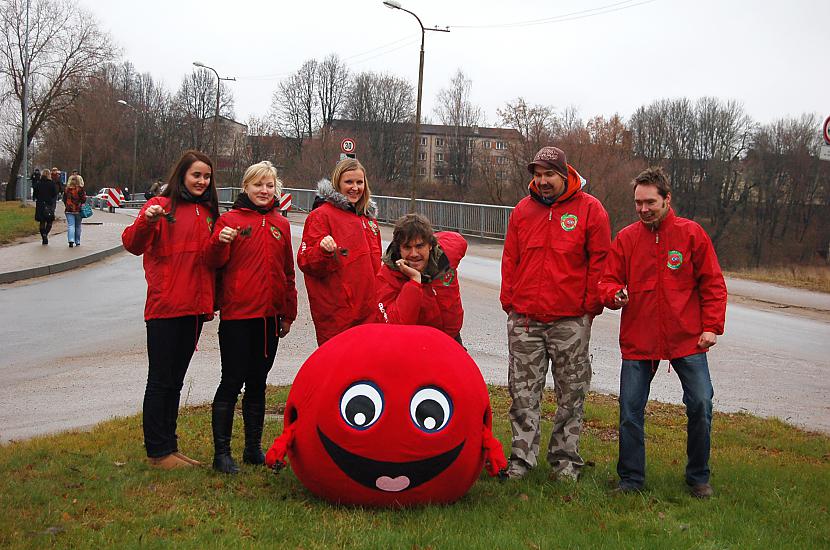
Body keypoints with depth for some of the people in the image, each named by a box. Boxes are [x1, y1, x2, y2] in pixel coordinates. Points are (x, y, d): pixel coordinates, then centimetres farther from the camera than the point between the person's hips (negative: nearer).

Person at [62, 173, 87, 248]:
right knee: (78, 226, 12)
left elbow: (64, 199, 9)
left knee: (70, 226, -2)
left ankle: (71, 240, -21)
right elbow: (83, 199, -10)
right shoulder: (80, 189, -10)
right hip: (78, 210, -1)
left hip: (69, 210, 1)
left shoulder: (66, 189, 0)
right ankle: (77, 242, 19)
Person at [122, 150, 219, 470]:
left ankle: (169, 446, 23)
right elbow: (132, 245, -15)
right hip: (164, 307, -6)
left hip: (195, 308, 6)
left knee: (175, 381, 14)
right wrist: (146, 222, -35)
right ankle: (157, 452, 9)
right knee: (160, 380, 1)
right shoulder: (162, 206, -5)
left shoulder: (208, 212, 14)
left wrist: (210, 302, 10)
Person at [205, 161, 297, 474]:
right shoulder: (230, 219, -2)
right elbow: (215, 263, -6)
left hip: (269, 315, 5)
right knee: (232, 381, -2)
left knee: (257, 383, 12)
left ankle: (253, 448, 22)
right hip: (237, 313, -5)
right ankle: (221, 452, 5)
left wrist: (288, 313, 16)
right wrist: (219, 242, -27)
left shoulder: (280, 224, 12)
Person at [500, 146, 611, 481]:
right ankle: (522, 458, 13)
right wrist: (509, 301, 7)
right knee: (523, 392, 5)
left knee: (571, 393, 6)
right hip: (524, 319, 3)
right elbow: (510, 260, 13)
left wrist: (591, 306, -3)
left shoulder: (590, 210, 0)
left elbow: (599, 262, 0)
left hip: (571, 319, -2)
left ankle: (565, 459, 18)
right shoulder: (522, 210, 10)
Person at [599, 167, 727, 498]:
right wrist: (615, 294, -16)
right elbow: (608, 281, 7)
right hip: (637, 340, 1)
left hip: (686, 338, -1)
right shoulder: (626, 238, 3)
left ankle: (698, 477, 20)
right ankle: (631, 479, 16)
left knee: (701, 404, 0)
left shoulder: (691, 234, 0)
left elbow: (712, 284, 2)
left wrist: (711, 326, -6)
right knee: (630, 409, 1)